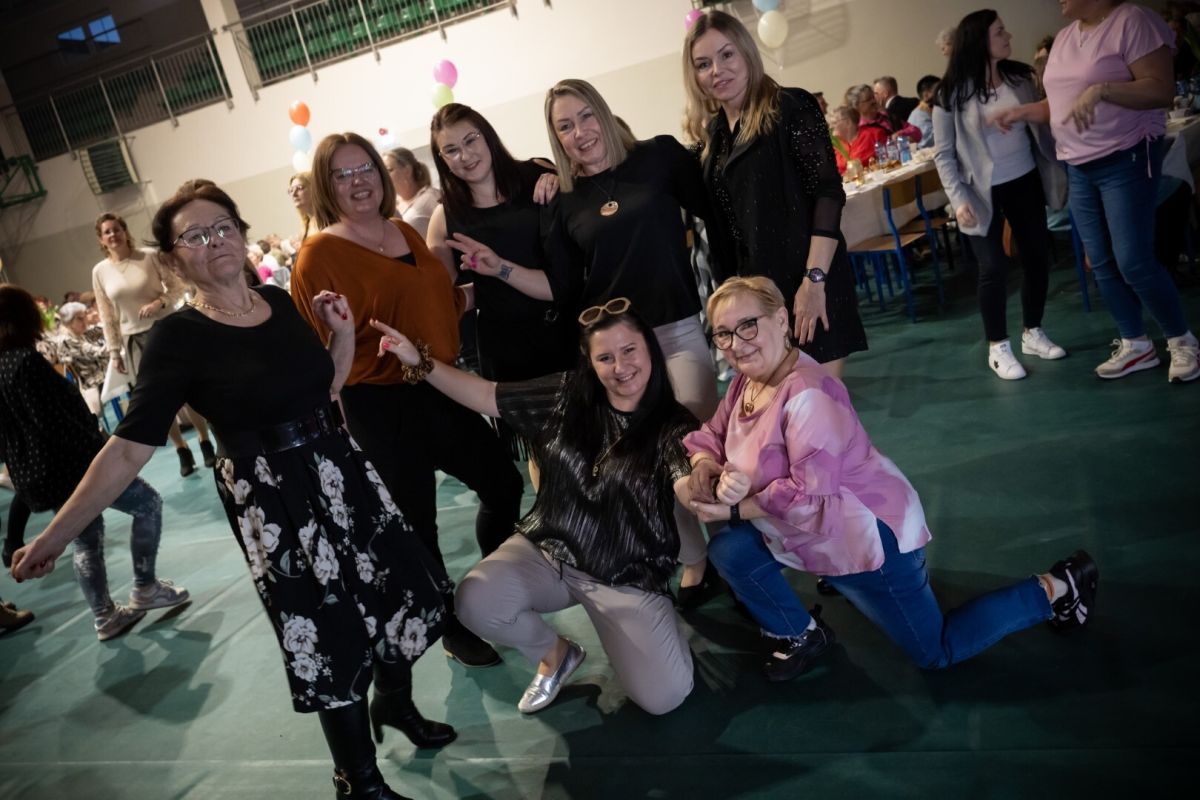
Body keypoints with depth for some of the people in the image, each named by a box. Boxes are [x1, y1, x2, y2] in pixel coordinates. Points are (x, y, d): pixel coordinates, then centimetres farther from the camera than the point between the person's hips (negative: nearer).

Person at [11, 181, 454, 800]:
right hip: (272, 495, -6)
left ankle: (394, 702, 47)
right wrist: (57, 532, -17)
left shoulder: (280, 301, 3)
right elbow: (129, 448, -14)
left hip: (340, 468, 6)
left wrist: (342, 330, -1)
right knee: (331, 631, 4)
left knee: (398, 587, 17)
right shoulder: (178, 338, -14)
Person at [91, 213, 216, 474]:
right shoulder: (100, 271, 1)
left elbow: (177, 287, 0)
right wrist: (114, 352, 4)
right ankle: (182, 450, 18)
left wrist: (160, 303, -19)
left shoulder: (150, 257, -5)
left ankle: (206, 443, 16)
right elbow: (107, 316, 5)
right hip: (135, 341, 2)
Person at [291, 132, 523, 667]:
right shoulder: (319, 254, -11)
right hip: (381, 408, -7)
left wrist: (470, 293, 6)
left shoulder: (406, 233, 10)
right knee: (415, 524, 5)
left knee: (504, 483, 15)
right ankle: (452, 628, 28)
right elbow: (316, 346, -13)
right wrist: (374, 350, -31)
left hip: (440, 391, 8)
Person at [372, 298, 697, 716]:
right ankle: (555, 653, 8)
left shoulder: (672, 426, -12)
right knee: (475, 601, -26)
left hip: (630, 576, -2)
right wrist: (421, 362, -11)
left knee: (664, 696, -17)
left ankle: (620, 634, 19)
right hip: (547, 551, 3)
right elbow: (486, 396, 1)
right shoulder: (566, 396, -4)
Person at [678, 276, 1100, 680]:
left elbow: (808, 496, -33)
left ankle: (1055, 589, 22)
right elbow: (710, 435, 4)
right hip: (820, 534, 8)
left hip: (869, 536, -8)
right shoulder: (746, 381, -1)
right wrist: (705, 468, -19)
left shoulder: (807, 395, -31)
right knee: (728, 548, -2)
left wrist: (736, 510, -26)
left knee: (936, 652, 6)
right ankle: (799, 635, 17)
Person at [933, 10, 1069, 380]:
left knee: (1037, 256, 8)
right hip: (984, 192, -5)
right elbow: (943, 154, -10)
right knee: (994, 267, -4)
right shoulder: (952, 93, -11)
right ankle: (998, 347, 9)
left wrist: (1057, 172, 3)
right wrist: (959, 199, -19)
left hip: (1026, 182, 5)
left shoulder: (1020, 77, 3)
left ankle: (1033, 334, 25)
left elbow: (1040, 126, 9)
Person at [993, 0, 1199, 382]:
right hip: (1079, 168, 7)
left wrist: (1101, 89, -30)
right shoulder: (1064, 37, 11)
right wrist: (1021, 111, 2)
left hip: (1127, 161, -7)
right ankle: (1134, 344, 20)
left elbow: (1162, 90, -19)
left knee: (1134, 262, -9)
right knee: (1102, 262, 8)